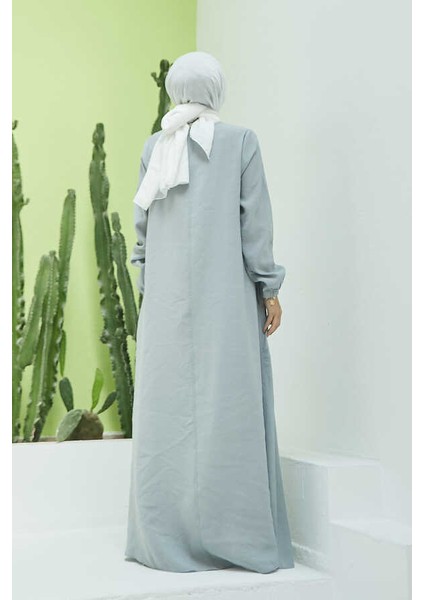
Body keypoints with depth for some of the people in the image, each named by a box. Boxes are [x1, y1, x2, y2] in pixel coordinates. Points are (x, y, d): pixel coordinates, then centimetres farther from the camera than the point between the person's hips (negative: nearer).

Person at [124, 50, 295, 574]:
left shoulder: (154, 147, 9)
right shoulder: (241, 141, 0)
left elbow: (143, 224, 8)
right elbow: (255, 221, -5)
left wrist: (147, 290, 13)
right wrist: (270, 289, -1)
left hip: (167, 296, 3)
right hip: (225, 294, -3)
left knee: (168, 408, 4)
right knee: (228, 406, -1)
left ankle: (167, 535, 7)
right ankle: (235, 535, 2)